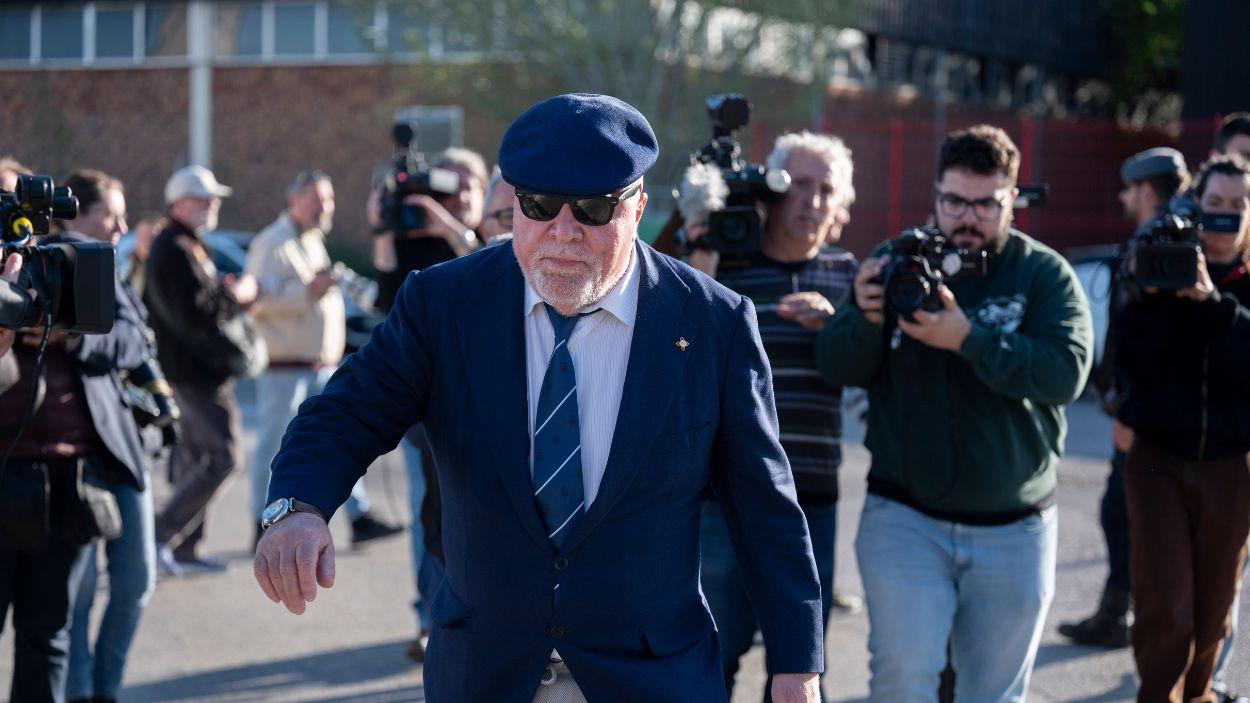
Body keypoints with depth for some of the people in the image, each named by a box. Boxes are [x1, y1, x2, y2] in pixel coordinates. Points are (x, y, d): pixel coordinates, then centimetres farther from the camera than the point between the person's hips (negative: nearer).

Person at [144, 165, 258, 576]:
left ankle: (183, 550, 19)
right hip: (196, 370, -11)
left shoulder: (188, 247, 18)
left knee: (195, 456, 14)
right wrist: (237, 295, -12)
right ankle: (162, 535, -10)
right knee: (222, 456, -12)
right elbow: (195, 315, -26)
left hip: (196, 369, 11)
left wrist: (225, 293, 9)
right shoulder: (175, 252, -17)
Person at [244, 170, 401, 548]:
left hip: (321, 365, 9)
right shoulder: (273, 244, -10)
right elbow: (260, 297, -20)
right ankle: (263, 529, 5)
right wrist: (309, 291, -26)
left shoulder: (314, 243, 19)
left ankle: (360, 520, 6)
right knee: (274, 445, -2)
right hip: (284, 365, -9)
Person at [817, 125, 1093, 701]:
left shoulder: (1045, 274, -1)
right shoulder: (894, 263, 3)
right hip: (904, 517, 0)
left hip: (1014, 528, 0)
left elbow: (1066, 371, -16)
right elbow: (836, 367, -1)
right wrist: (867, 318, -23)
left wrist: (970, 339, -28)